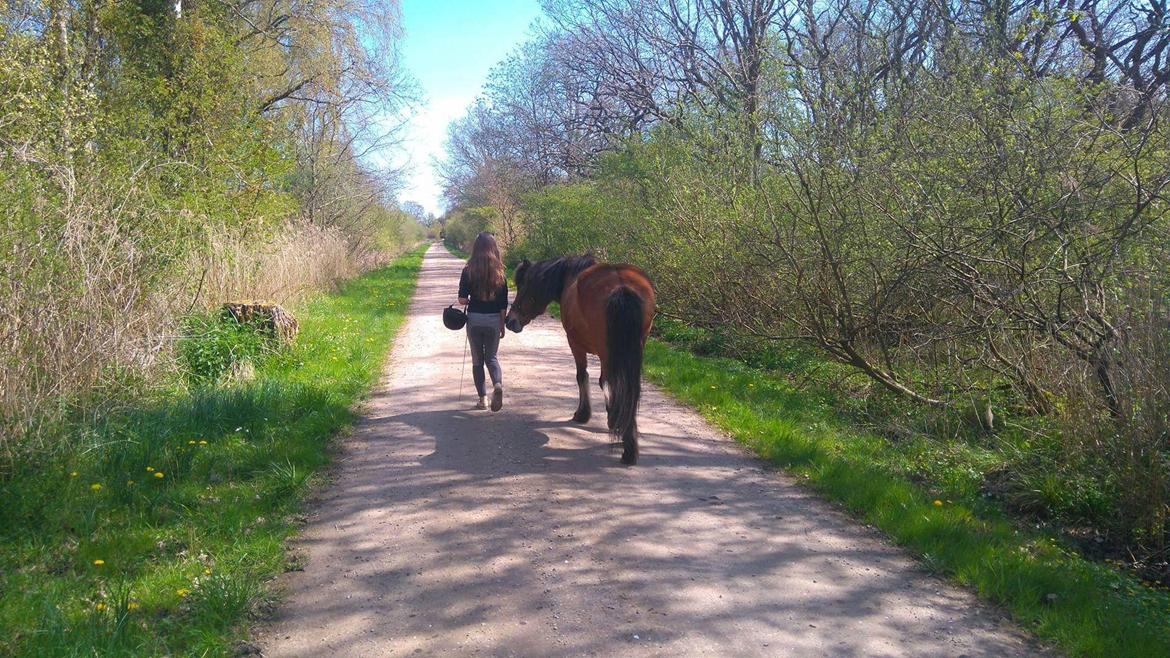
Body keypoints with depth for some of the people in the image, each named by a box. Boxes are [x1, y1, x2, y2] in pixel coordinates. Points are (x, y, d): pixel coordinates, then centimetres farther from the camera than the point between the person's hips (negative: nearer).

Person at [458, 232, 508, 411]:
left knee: (477, 360, 12)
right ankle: (498, 383, -15)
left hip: (474, 319, -1)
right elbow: (503, 304, -1)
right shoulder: (500, 273, -2)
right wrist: (502, 325, 8)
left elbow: (462, 299, -13)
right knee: (492, 357, 13)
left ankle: (483, 399, 13)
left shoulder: (469, 271, -8)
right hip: (494, 320, 1)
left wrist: (470, 301, 10)